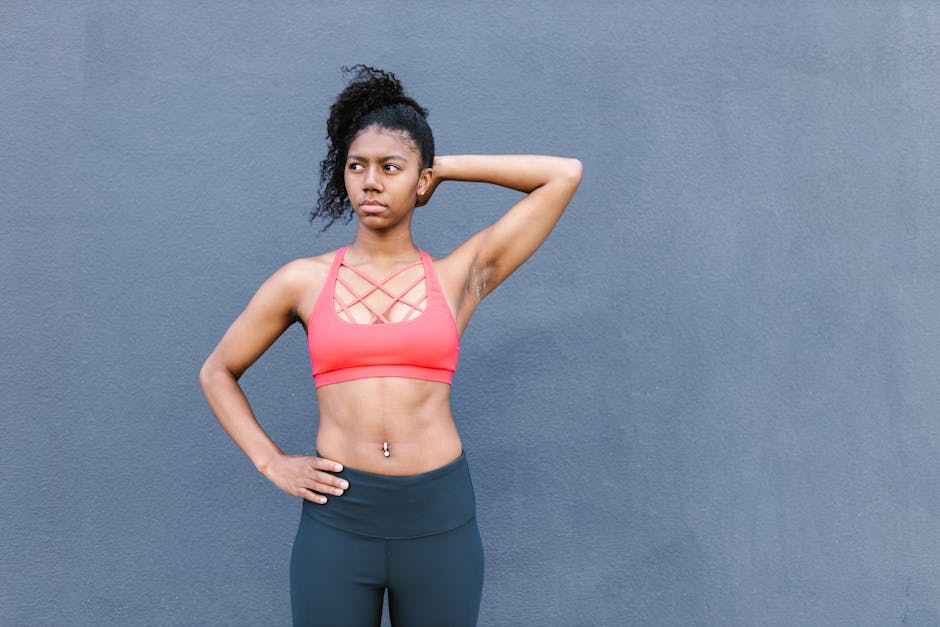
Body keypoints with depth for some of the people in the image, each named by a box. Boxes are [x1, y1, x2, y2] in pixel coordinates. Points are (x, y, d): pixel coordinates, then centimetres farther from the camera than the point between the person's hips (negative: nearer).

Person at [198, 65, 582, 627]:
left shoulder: (460, 276, 2)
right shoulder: (304, 281, 4)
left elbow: (565, 175, 3)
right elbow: (217, 373, 15)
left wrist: (447, 166, 7)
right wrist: (271, 463, 4)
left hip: (440, 518, 0)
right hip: (336, 521, 0)